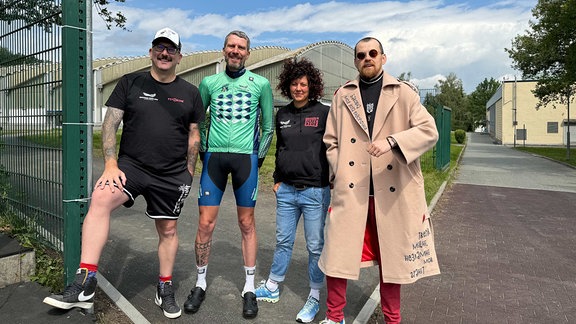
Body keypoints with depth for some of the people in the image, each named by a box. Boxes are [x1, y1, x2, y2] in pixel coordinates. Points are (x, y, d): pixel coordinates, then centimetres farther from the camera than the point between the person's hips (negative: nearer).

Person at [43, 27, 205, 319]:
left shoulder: (190, 93, 6)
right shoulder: (130, 83, 4)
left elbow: (194, 134, 11)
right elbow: (110, 123, -1)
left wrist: (189, 172, 8)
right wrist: (111, 164, -11)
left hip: (172, 176, 1)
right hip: (131, 165, -1)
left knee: (168, 230, 9)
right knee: (101, 198, -28)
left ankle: (165, 288, 30)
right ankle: (84, 285, -23)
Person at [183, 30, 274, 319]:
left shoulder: (260, 84, 4)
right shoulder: (209, 83, 9)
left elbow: (267, 126, 9)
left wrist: (259, 157, 6)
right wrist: (203, 151, 11)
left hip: (246, 157, -1)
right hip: (214, 156, 2)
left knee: (246, 223, 4)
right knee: (205, 222, 2)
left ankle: (249, 288, 16)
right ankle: (200, 283, 20)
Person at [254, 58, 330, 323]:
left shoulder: (324, 113, -4)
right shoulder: (282, 114, 10)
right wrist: (277, 179, 13)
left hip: (315, 191, -4)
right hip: (286, 191, 4)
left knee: (315, 246, 6)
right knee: (283, 241, 16)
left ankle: (314, 298, 23)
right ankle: (271, 288, 33)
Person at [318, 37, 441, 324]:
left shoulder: (403, 93, 5)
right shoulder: (343, 95, 10)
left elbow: (429, 131, -5)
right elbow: (331, 141, 11)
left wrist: (392, 142, -21)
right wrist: (339, 174, -2)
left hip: (392, 191, 0)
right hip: (350, 190, 1)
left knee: (391, 255, 12)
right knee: (338, 253, 2)